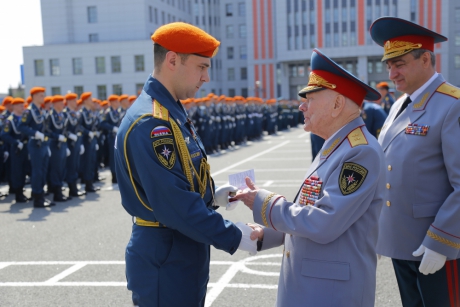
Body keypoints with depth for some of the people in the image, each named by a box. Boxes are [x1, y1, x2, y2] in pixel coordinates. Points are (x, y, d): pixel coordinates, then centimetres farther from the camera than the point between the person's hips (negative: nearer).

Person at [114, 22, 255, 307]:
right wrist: (236, 238, -21)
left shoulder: (170, 112, 8)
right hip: (165, 264, -9)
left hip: (182, 258, 10)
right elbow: (175, 206, -28)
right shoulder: (151, 122, -24)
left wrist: (212, 196, 4)